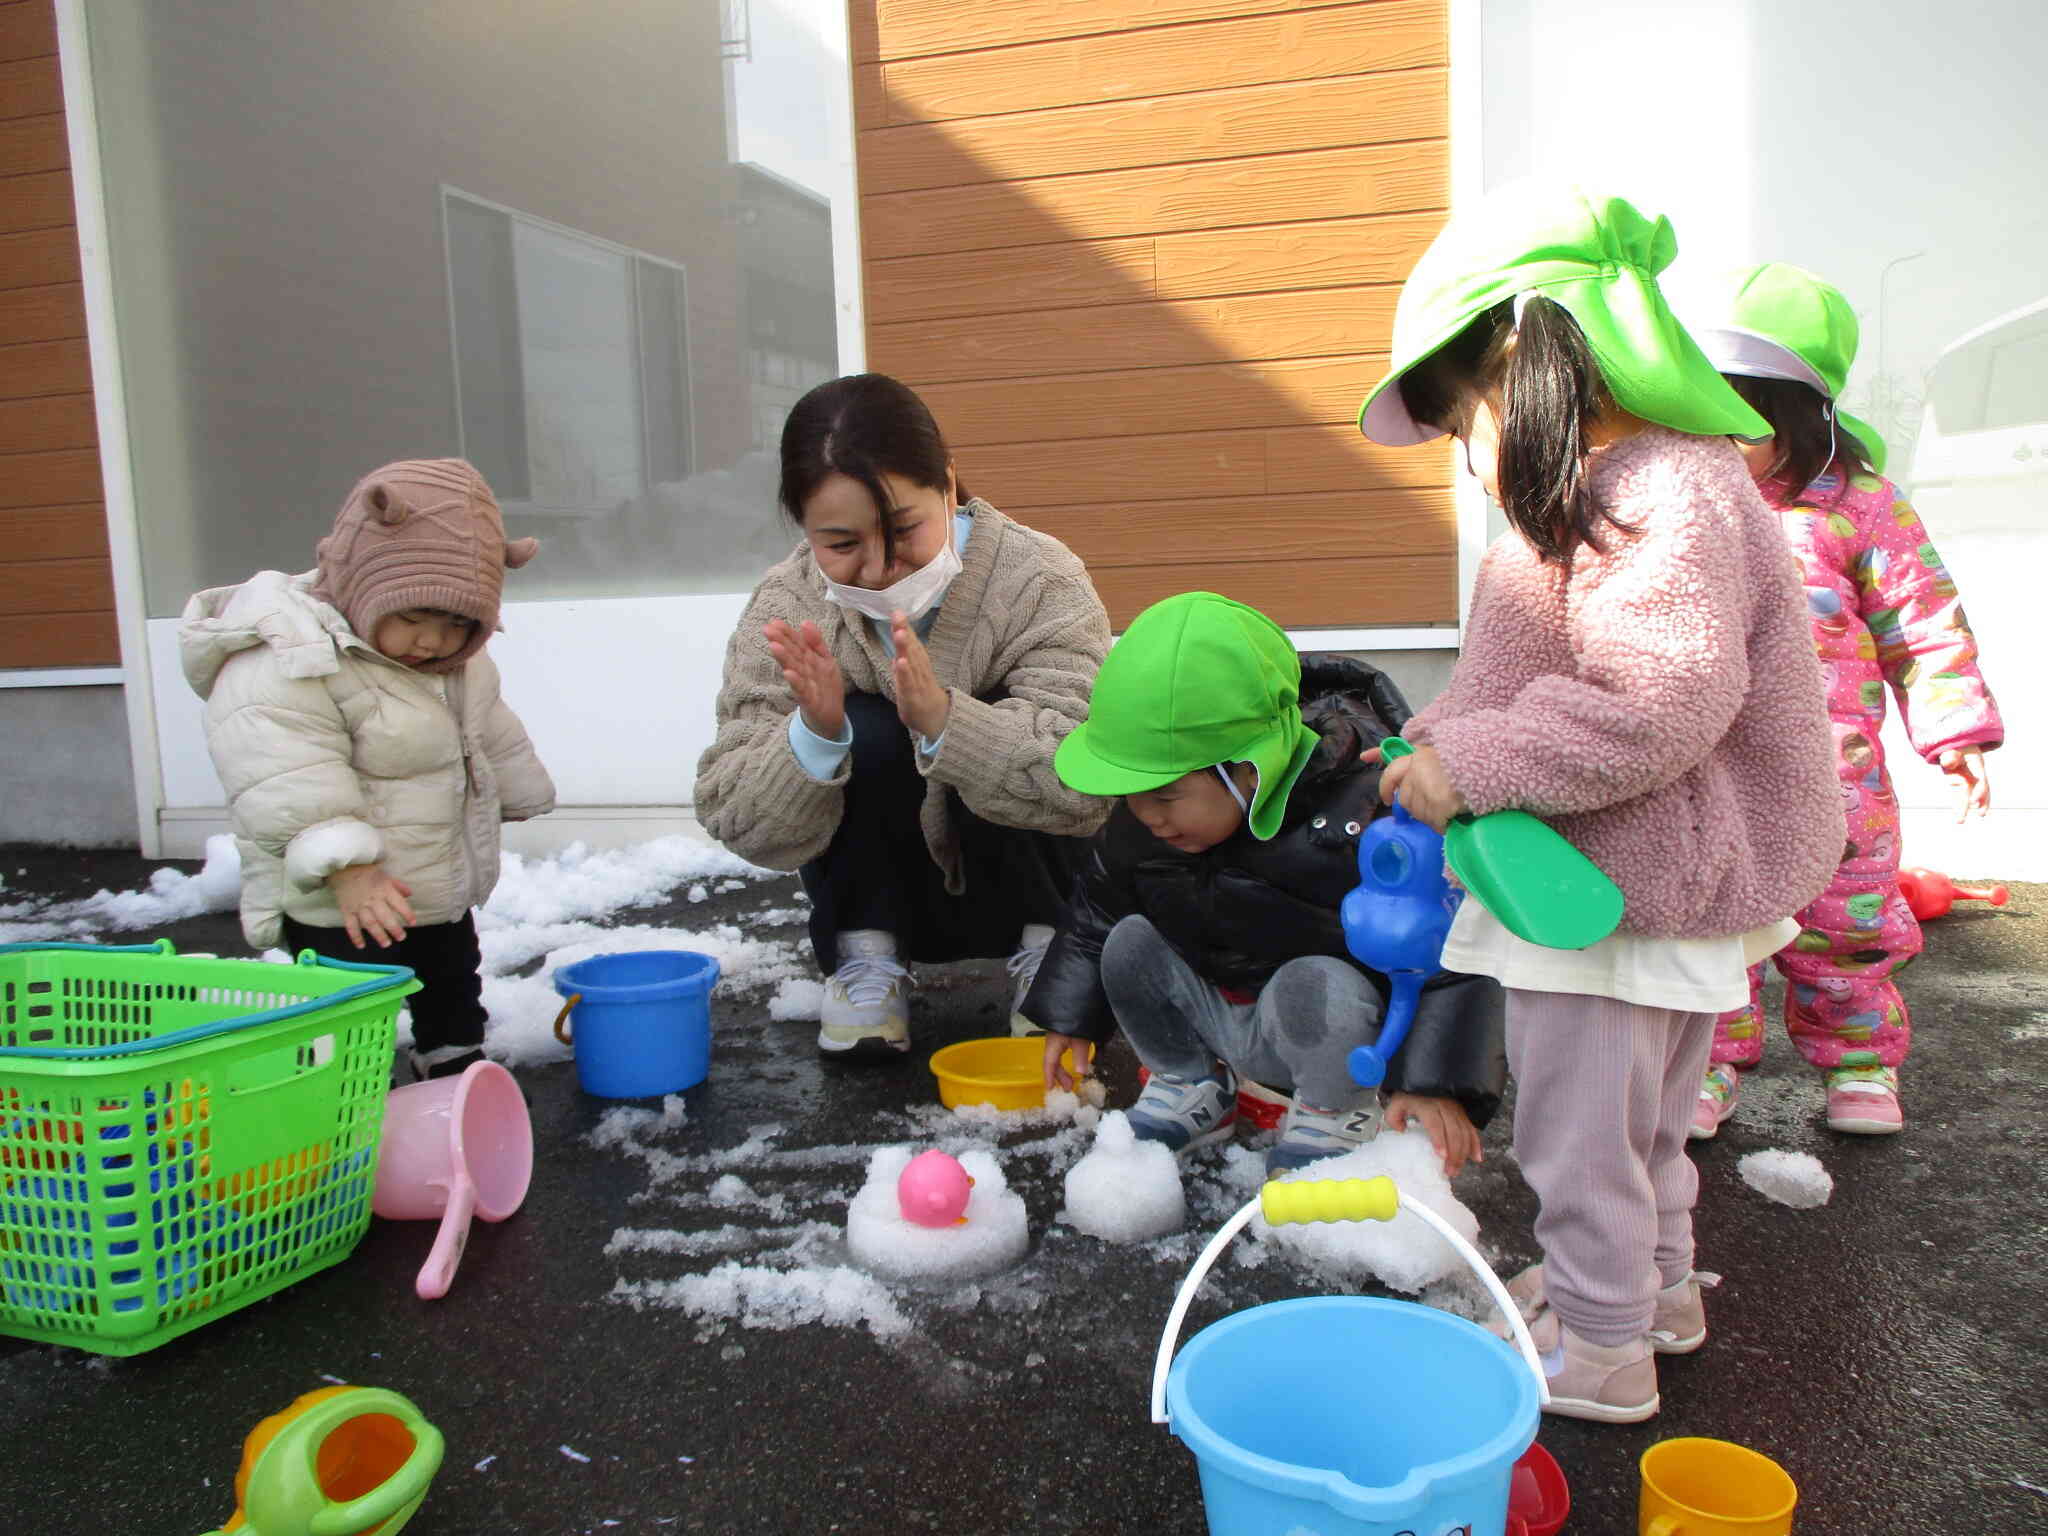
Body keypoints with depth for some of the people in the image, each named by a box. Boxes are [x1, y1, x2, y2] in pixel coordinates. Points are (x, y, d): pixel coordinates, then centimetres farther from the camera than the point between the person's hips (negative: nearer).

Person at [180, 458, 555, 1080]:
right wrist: (345, 868, -40)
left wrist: (516, 794, 27)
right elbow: (294, 785, -33)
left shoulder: (455, 661, 2)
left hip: (446, 891, 9)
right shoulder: (285, 665, -27)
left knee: (454, 992, 26)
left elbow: (488, 734, 19)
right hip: (345, 911, -9)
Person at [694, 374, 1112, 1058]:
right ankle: (866, 960, -8)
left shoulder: (1037, 580, -23)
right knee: (864, 733, -27)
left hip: (1024, 878, -1)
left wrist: (942, 717, -50)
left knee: (993, 728, -29)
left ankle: (1047, 951, -7)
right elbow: (737, 822, -18)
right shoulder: (784, 609, -16)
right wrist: (814, 737, -40)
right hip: (892, 892, 1)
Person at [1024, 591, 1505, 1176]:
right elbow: (1095, 910, 8)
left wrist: (1435, 1084, -28)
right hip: (1220, 1025, 6)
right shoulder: (1139, 829, -13)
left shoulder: (1362, 822, -33)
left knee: (1315, 981, -35)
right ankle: (1189, 1085, 10)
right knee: (1130, 943, -12)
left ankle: (1336, 1114, -5)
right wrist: (1069, 1018, 12)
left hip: (1335, 1038, -5)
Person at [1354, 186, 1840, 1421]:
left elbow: (1659, 704, -33)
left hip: (1612, 901, -10)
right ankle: (1658, 1285, 45)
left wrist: (1472, 765, -28)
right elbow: (1559, 676, 19)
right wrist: (1456, 724, 8)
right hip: (1659, 891, 10)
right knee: (1641, 1119, 26)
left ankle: (1597, 1344, 25)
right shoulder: (1641, 487, 9)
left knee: (1578, 1127, 7)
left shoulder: (1659, 503, -25)